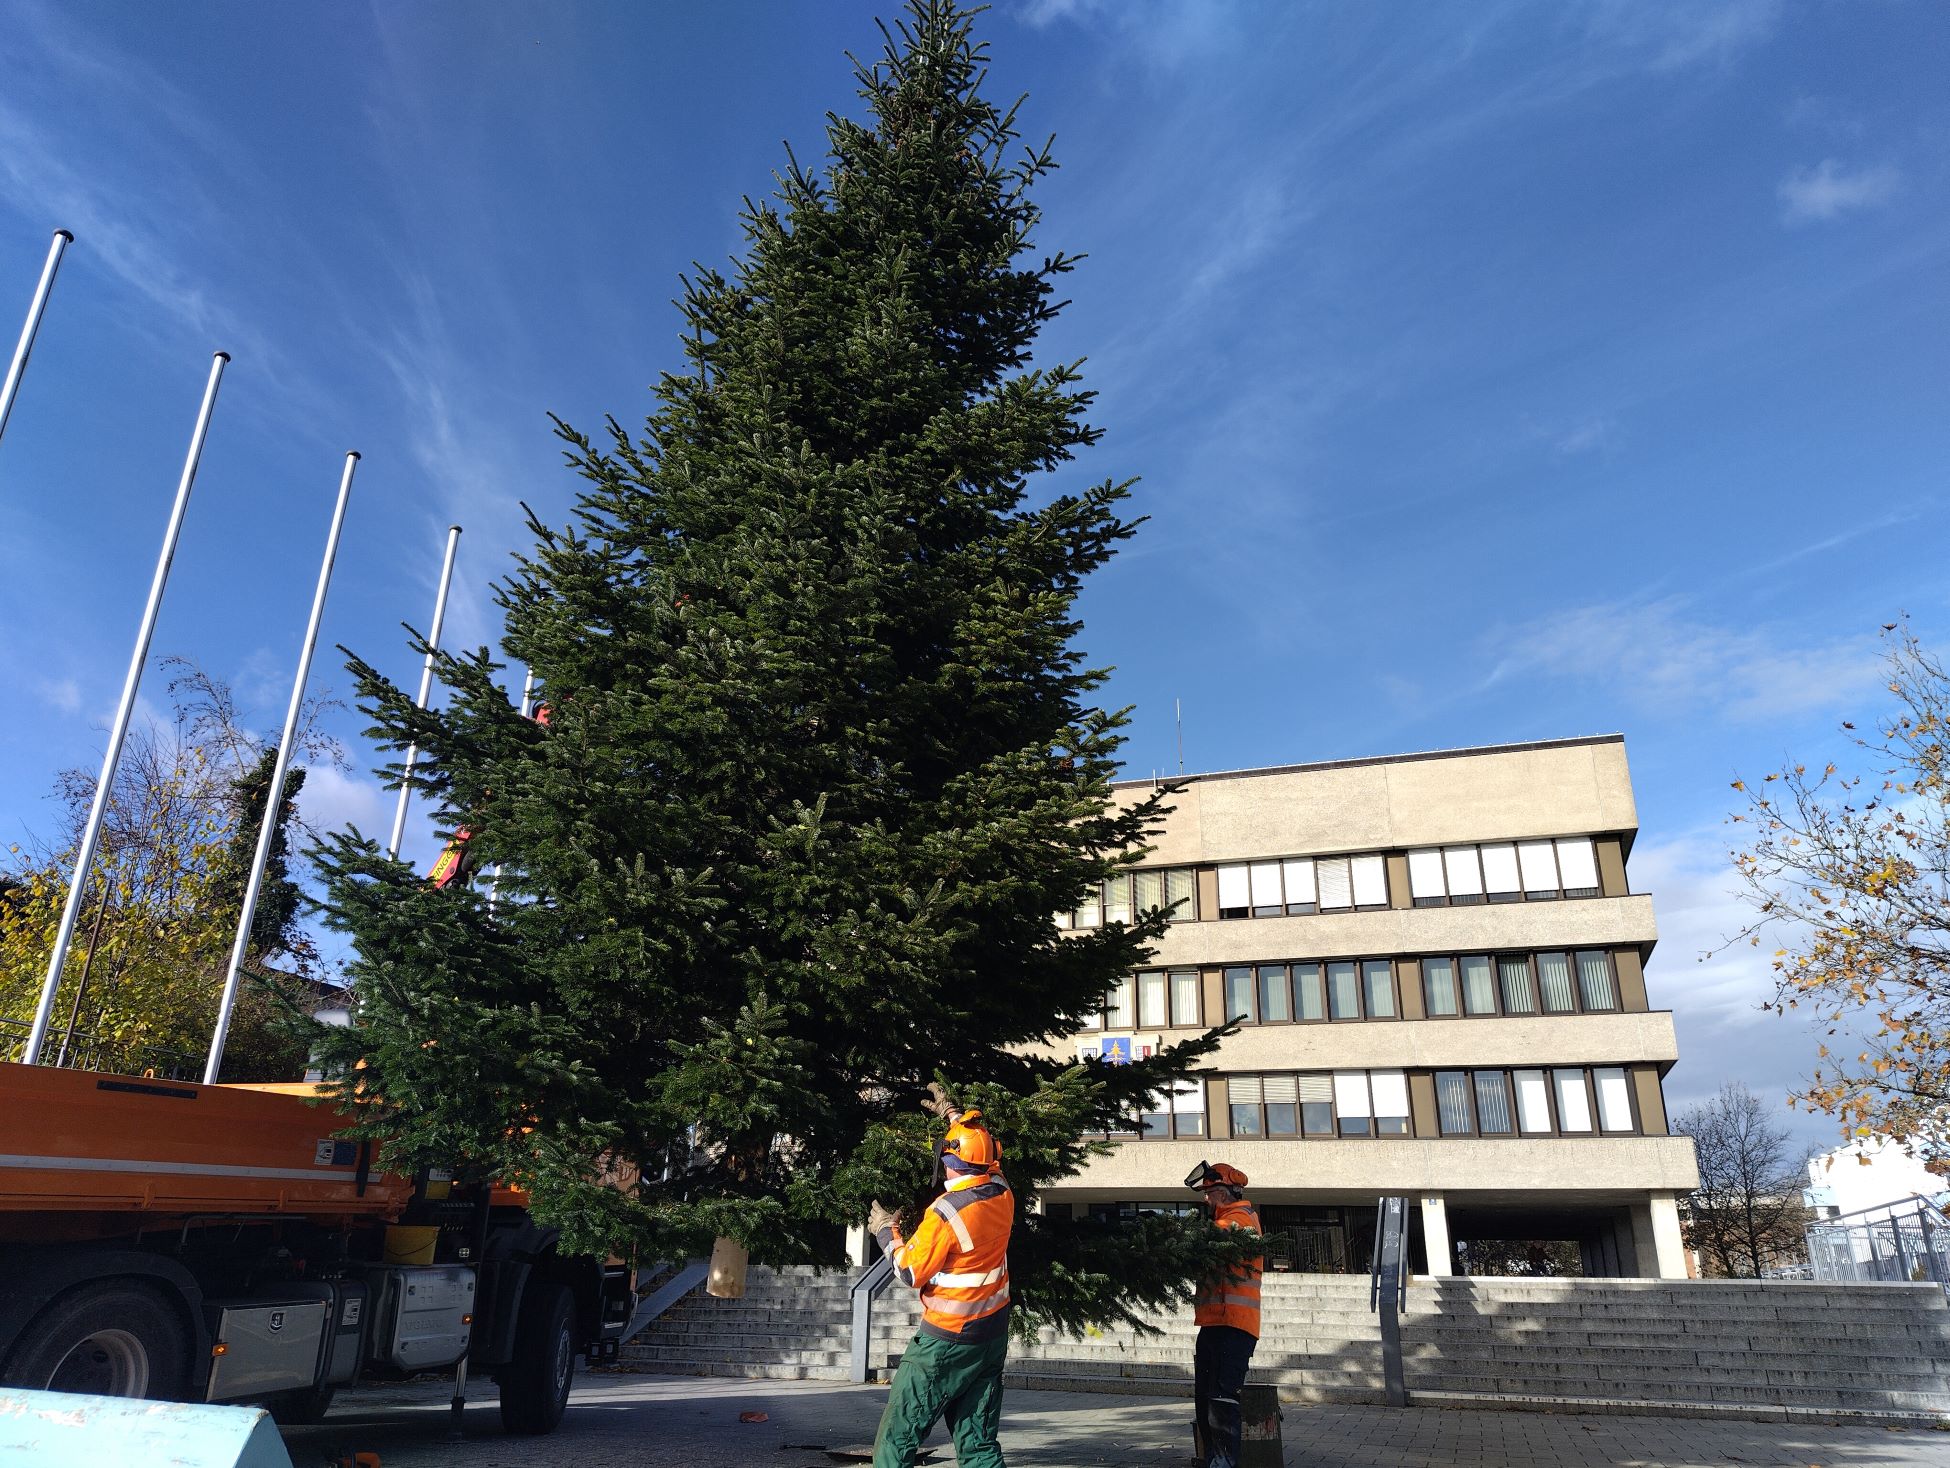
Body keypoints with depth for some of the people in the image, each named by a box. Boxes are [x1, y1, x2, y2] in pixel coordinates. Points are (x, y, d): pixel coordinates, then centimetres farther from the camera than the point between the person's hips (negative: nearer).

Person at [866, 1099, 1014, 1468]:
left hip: (948, 1340, -7)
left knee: (897, 1437, 5)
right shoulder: (1002, 1194, -3)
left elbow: (910, 1272, -11)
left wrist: (886, 1231, 4)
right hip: (994, 1334, 7)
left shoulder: (946, 1212, -22)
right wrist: (954, 1114, 30)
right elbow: (986, 1156, 19)